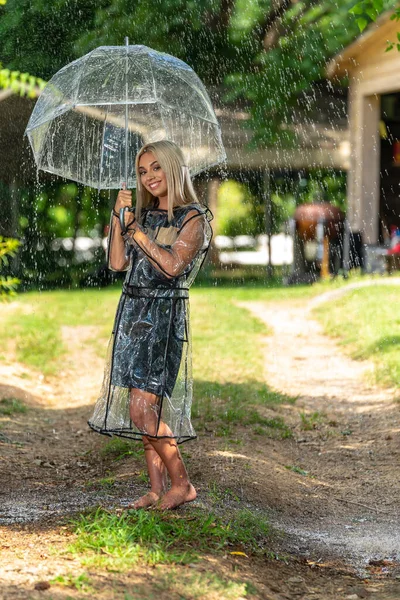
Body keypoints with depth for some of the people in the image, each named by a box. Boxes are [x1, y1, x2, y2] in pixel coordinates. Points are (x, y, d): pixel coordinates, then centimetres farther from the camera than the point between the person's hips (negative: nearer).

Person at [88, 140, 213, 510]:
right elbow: (117, 262, 6)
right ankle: (157, 489, 11)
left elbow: (172, 265, -18)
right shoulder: (144, 215, 15)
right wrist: (119, 217, -2)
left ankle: (181, 484, -3)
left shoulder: (193, 218, -4)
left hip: (165, 316, -7)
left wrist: (136, 230, -13)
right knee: (142, 409, 5)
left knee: (142, 407, -14)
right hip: (133, 313, 7)